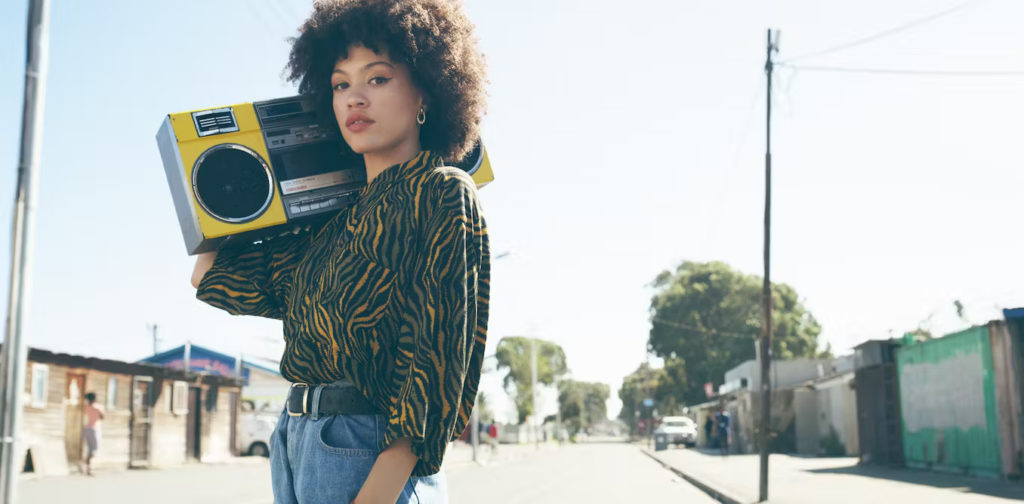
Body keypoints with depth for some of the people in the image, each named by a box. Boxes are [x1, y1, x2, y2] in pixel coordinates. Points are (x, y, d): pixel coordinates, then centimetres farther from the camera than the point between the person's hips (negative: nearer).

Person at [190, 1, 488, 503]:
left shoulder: (443, 192, -6)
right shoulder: (340, 216, 15)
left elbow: (438, 354, -15)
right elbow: (209, 274, 19)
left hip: (368, 452, -7)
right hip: (295, 445, 8)